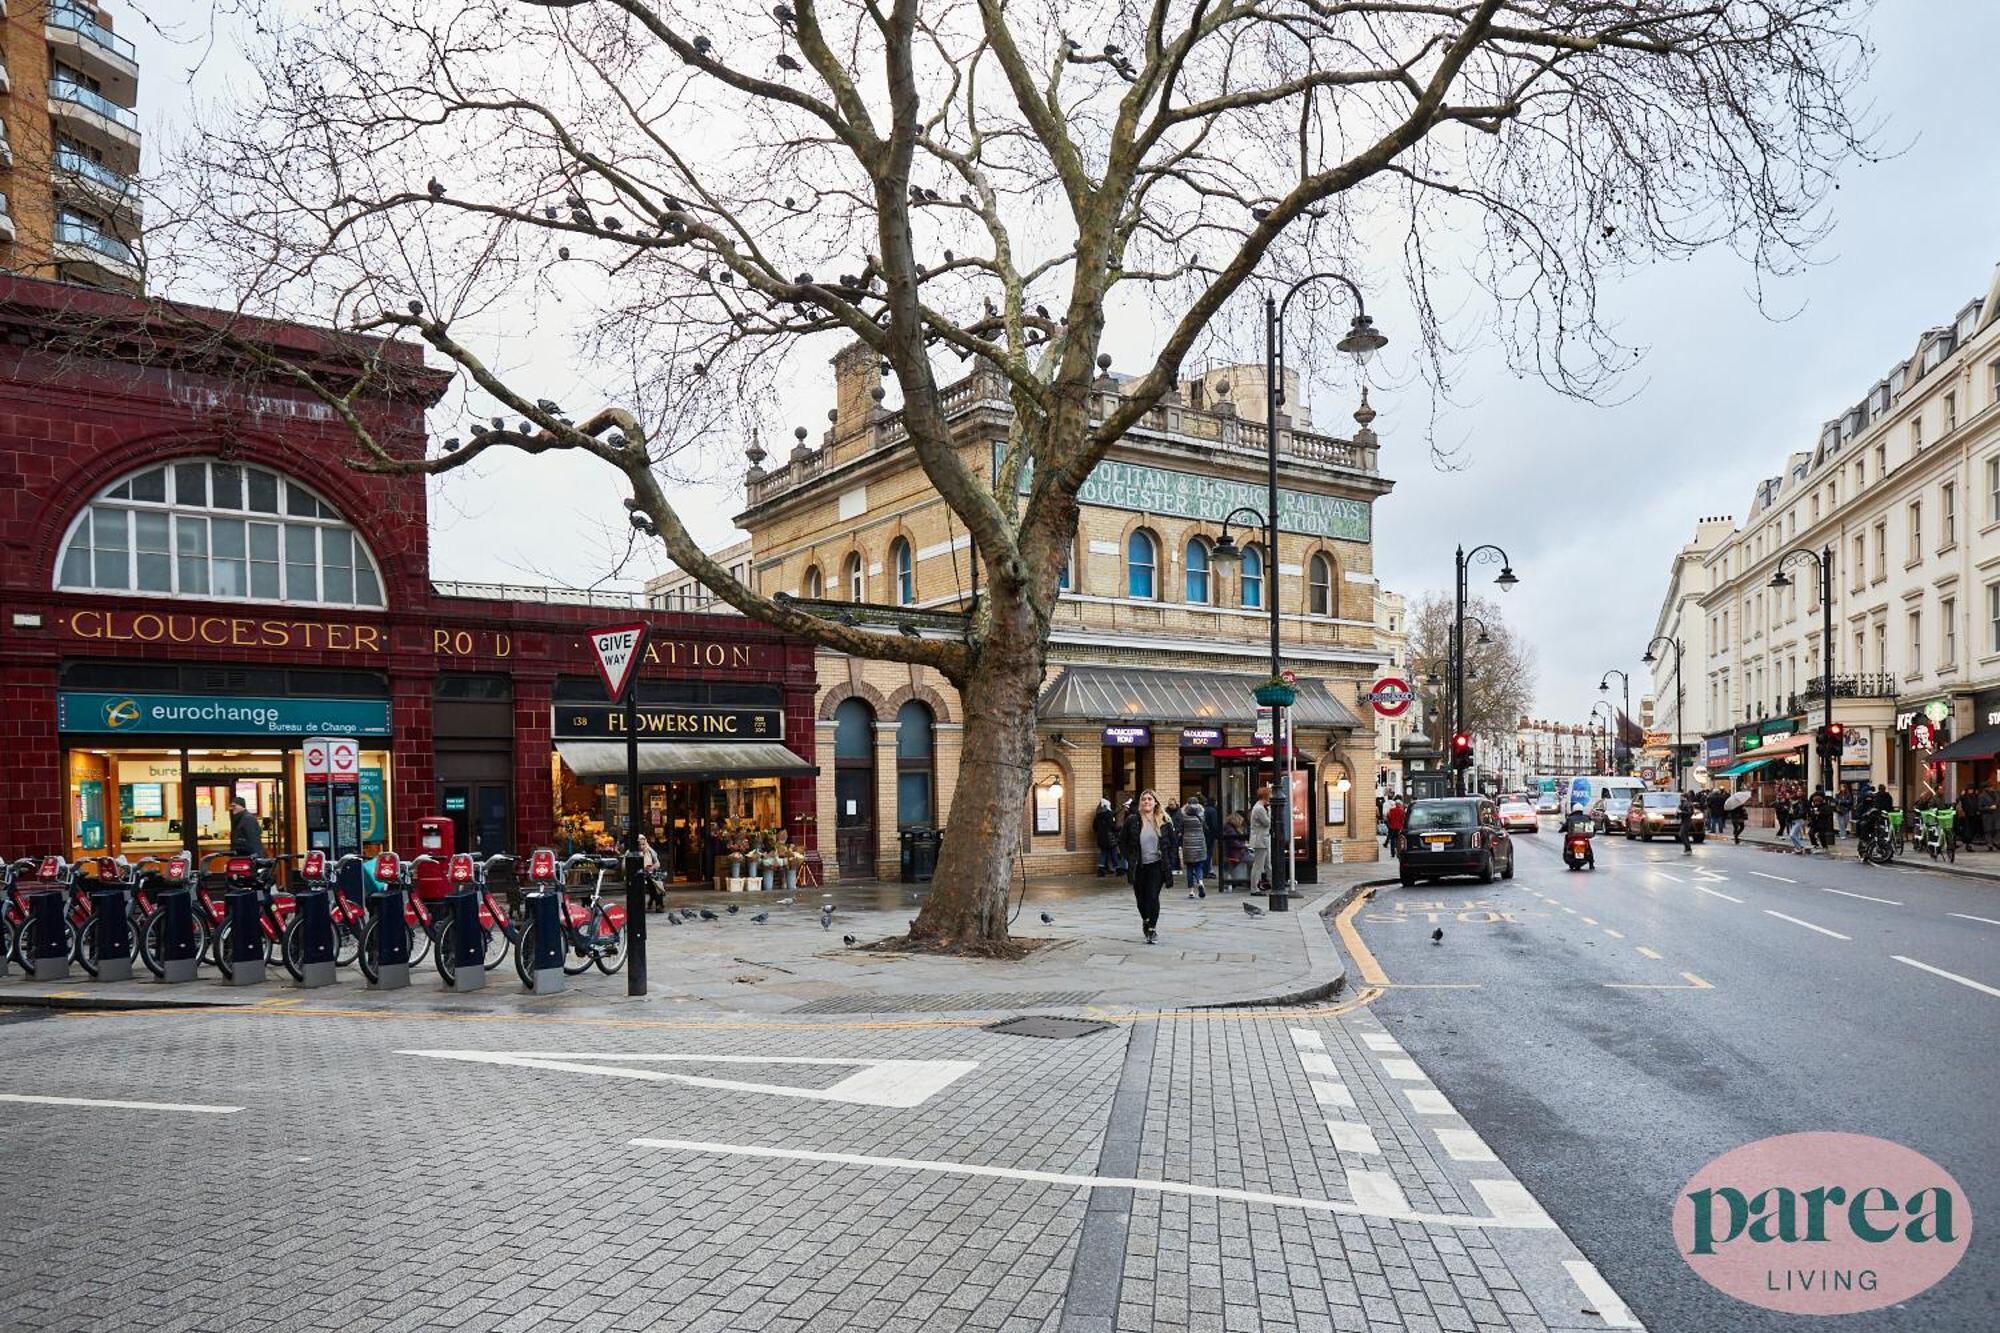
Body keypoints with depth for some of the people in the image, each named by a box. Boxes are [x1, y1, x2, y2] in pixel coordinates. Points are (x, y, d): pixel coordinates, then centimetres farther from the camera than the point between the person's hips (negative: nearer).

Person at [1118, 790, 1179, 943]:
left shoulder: (1164, 821, -1)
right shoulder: (1132, 820, -3)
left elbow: (1173, 841, 9)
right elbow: (1122, 841, 4)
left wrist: (1167, 856, 0)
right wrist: (1130, 858, -2)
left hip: (1157, 865, -1)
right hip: (1138, 867, 1)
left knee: (1153, 896, -12)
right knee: (1141, 898, 10)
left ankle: (1152, 927, -1)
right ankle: (1146, 921, 36)